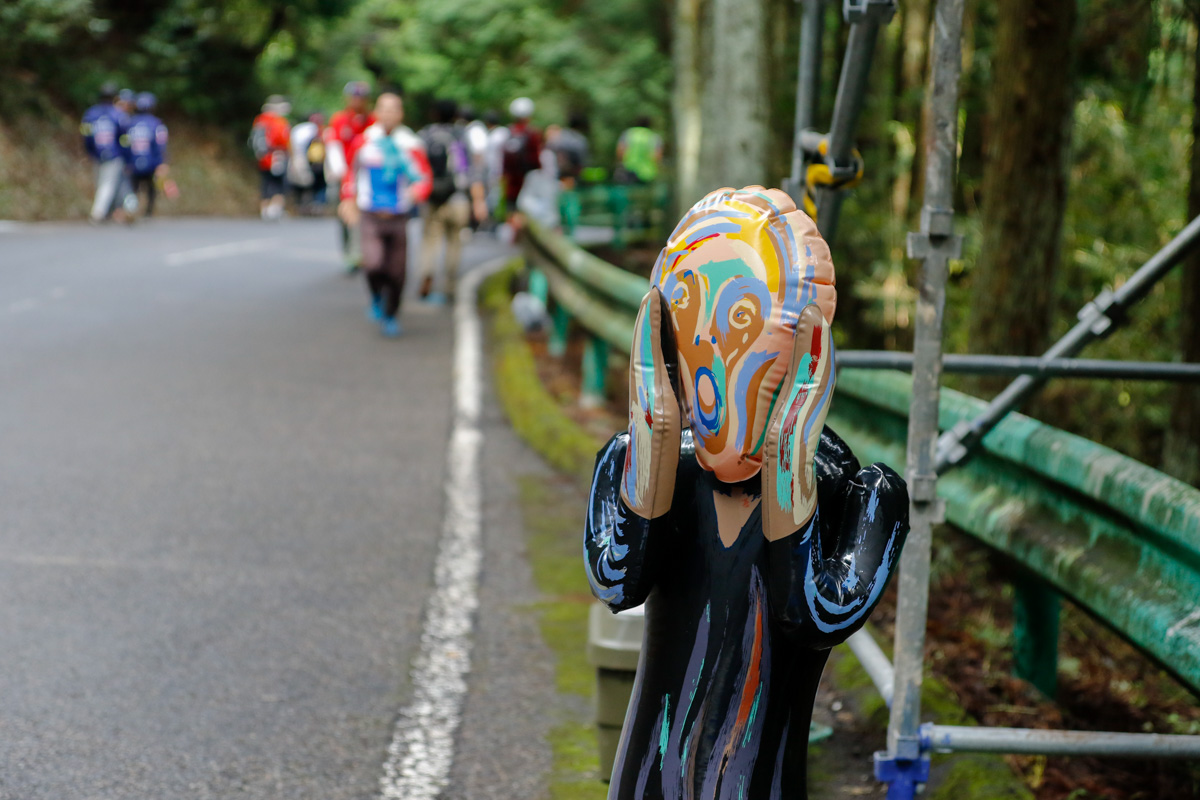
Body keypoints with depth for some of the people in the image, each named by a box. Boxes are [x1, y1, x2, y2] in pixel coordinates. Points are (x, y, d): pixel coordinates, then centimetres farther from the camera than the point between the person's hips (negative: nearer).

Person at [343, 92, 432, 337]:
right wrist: (349, 200, 17)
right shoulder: (364, 140, 1)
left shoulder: (410, 145, -4)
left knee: (396, 272, 3)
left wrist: (417, 191, -25)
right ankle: (376, 299, 11)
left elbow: (425, 179, -4)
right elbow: (354, 170, 18)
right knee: (374, 264, -21)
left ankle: (391, 316, 28)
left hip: (398, 217, 0)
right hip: (370, 216, 0)